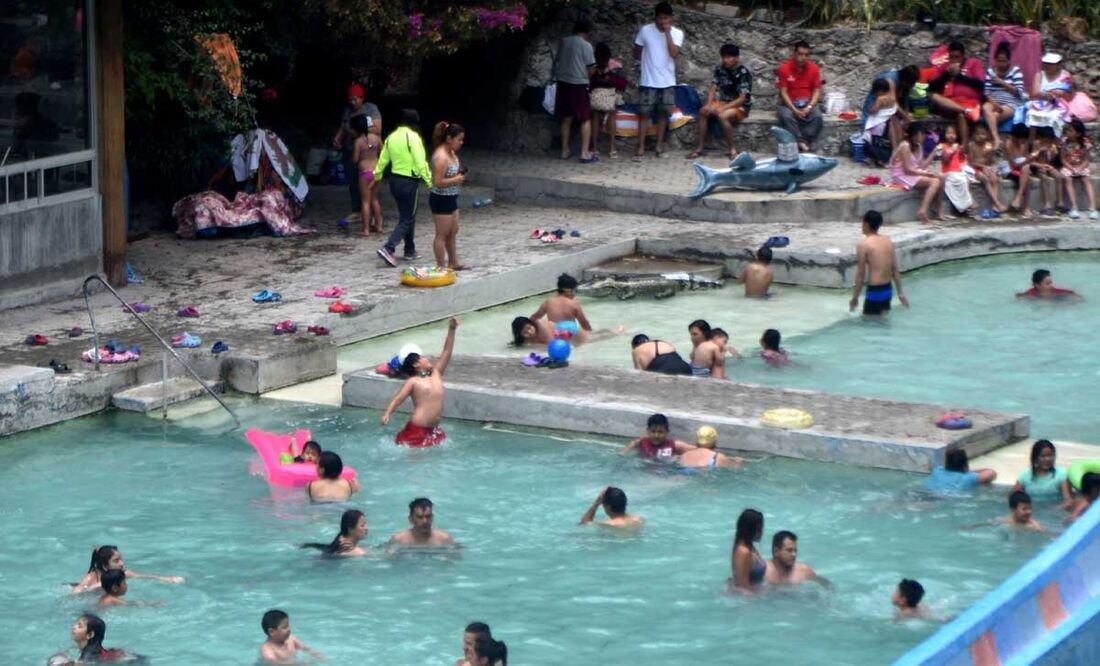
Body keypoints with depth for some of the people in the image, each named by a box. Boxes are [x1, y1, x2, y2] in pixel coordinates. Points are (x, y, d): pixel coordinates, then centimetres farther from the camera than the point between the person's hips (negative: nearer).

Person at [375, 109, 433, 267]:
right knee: (406, 220, -3)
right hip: (409, 182, -7)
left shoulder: (391, 137, 6)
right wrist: (429, 180, -15)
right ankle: (388, 249, -17)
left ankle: (410, 251, 24)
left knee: (407, 215, 20)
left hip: (395, 180, 8)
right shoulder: (413, 137, -15)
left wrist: (376, 176, 24)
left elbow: (382, 160, 12)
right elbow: (420, 162, -19)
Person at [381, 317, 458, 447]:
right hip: (417, 429, -6)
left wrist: (451, 330, 4)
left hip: (433, 430, 6)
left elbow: (447, 352, 10)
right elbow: (398, 399, -8)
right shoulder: (413, 382, -2)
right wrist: (387, 414, -25)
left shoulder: (436, 374, 13)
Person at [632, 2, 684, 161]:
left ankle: (659, 145, 19)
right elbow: (636, 53, 5)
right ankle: (641, 148, -2)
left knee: (663, 113, 8)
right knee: (644, 114, -3)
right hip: (648, 81, -2)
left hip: (668, 82, 2)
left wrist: (667, 33, -19)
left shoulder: (677, 33, -3)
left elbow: (674, 53, -18)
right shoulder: (645, 30, -6)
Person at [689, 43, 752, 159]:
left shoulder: (744, 74, -18)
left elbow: (742, 99, -22)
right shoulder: (720, 69, 1)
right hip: (723, 102, 6)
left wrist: (722, 108, -28)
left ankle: (733, 149, -23)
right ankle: (700, 147, -17)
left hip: (740, 106, -6)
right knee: (703, 111, -21)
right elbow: (713, 89, 2)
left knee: (722, 116, -36)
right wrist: (709, 105, -18)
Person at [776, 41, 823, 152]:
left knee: (817, 117, -30)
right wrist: (794, 109, -20)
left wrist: (809, 107, -17)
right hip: (789, 103, -1)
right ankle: (802, 143, -33)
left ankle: (803, 142, -29)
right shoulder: (784, 68, -7)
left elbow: (817, 91, 0)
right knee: (786, 116, -35)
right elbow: (783, 92, -8)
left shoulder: (814, 68, -1)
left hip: (808, 103, 1)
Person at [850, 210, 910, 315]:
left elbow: (860, 274, -10)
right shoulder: (888, 242, 7)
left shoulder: (863, 245, -11)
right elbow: (895, 270, 11)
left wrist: (855, 297, -3)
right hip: (888, 289, 7)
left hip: (874, 290, -7)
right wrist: (901, 292, 18)